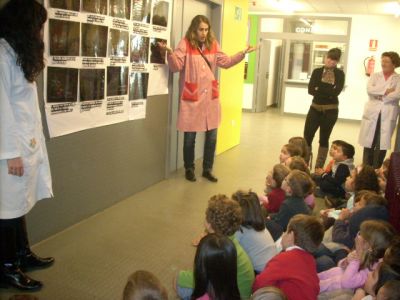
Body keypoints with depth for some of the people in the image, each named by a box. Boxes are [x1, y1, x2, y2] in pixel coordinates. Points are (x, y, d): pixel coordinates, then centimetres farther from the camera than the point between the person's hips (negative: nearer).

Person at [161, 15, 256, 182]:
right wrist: (170, 53, -30)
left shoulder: (213, 44, 9)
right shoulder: (185, 44, -6)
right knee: (190, 136, 5)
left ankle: (207, 169, 25)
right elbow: (176, 67, -12)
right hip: (191, 97, -5)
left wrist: (243, 53, 2)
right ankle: (189, 169, 24)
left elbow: (225, 62, 11)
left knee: (212, 136, 9)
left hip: (211, 97, 5)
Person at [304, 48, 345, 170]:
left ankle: (319, 168, 20)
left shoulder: (339, 74, -2)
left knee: (324, 139, 10)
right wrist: (328, 93, -16)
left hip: (330, 110, -1)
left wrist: (319, 88, -13)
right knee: (307, 138, -3)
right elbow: (311, 90, -10)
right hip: (315, 108, 2)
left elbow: (336, 92, -17)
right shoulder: (317, 71, 3)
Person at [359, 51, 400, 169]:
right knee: (368, 144, 3)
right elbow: (369, 89, -6)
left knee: (382, 145, -1)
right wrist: (386, 90, -11)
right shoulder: (375, 76, 12)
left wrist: (381, 97, -10)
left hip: (388, 115, -1)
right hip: (372, 114, 1)